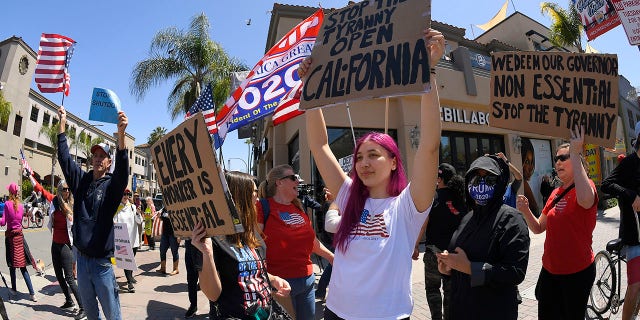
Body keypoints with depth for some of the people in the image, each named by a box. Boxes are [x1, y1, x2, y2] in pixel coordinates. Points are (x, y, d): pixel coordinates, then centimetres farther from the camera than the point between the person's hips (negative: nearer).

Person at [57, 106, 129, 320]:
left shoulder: (112, 184, -7)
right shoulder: (81, 180, 8)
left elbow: (123, 168, -26)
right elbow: (64, 158, 5)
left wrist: (121, 133, -42)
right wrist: (62, 124, -1)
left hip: (102, 261, -5)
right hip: (81, 258, 5)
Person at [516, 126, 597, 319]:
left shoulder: (584, 186, -13)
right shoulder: (556, 193, 8)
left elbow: (585, 200, -41)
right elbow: (538, 228, 9)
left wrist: (575, 152, -37)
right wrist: (525, 211, -11)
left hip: (577, 271, -6)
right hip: (550, 269, 7)